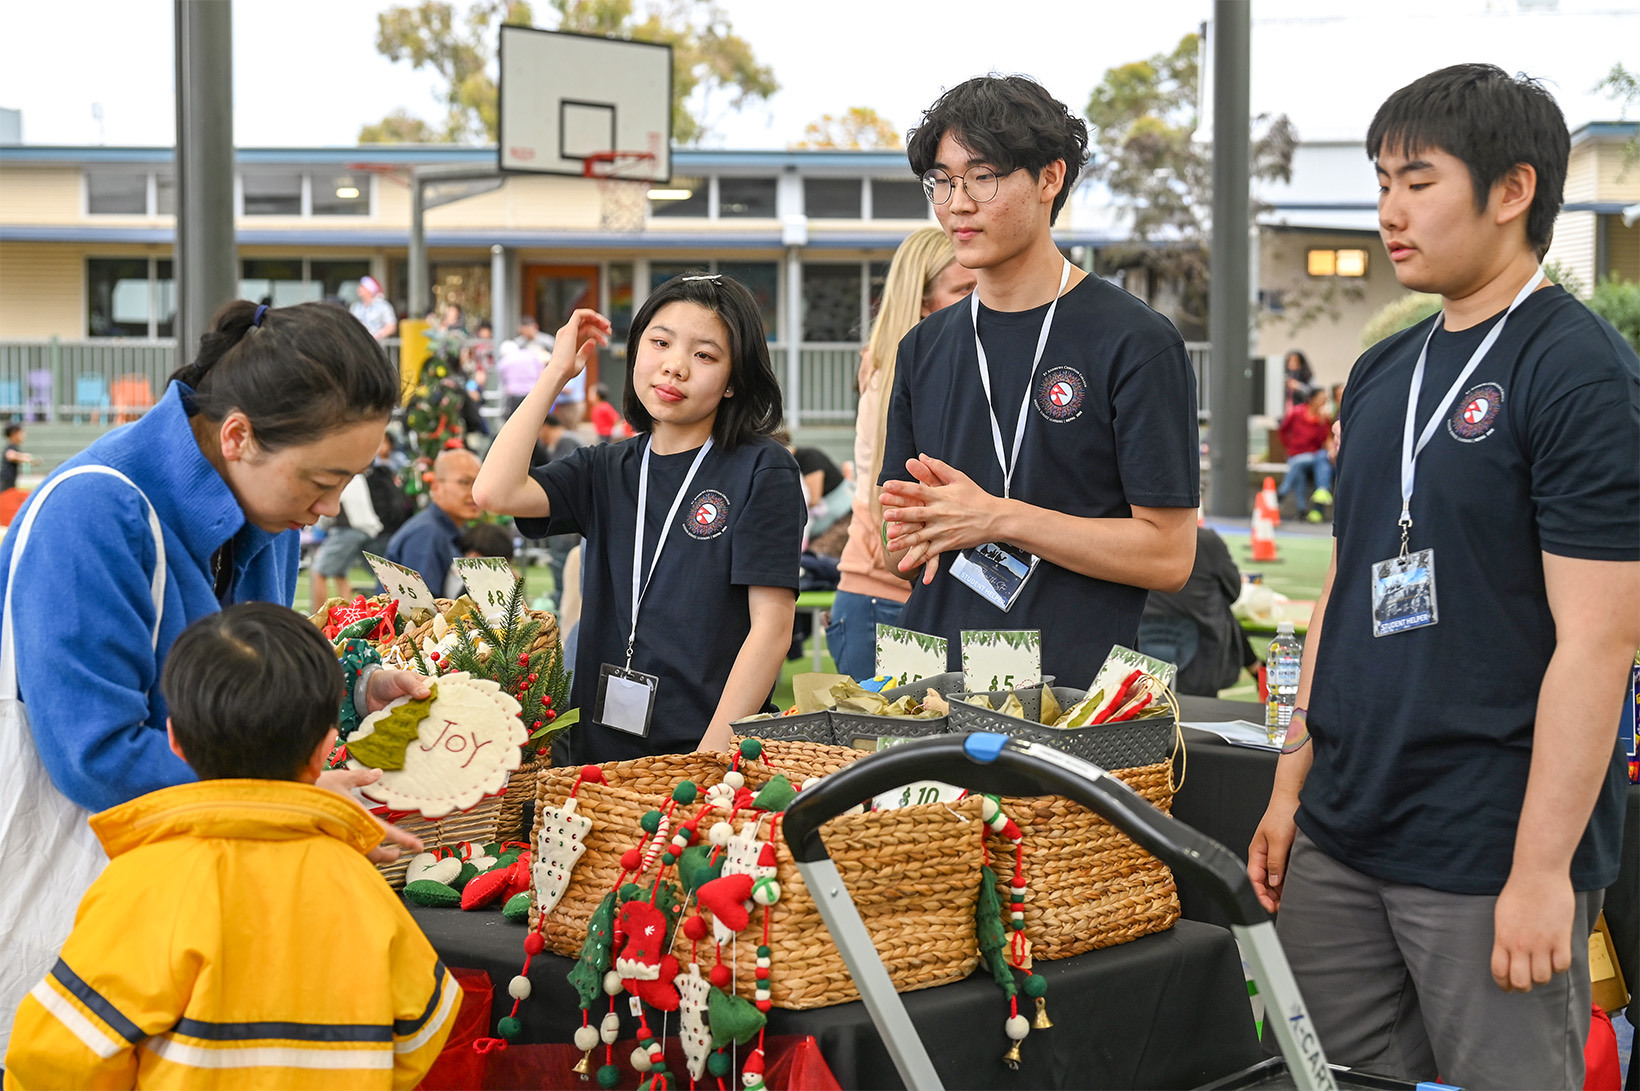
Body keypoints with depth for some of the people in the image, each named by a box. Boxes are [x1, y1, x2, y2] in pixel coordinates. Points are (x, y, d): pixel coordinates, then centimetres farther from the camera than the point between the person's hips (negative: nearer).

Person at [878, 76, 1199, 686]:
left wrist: (998, 517, -14)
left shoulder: (1137, 343, -5)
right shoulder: (925, 348, 13)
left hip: (1075, 683, -5)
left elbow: (1169, 555, -10)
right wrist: (921, 534, -7)